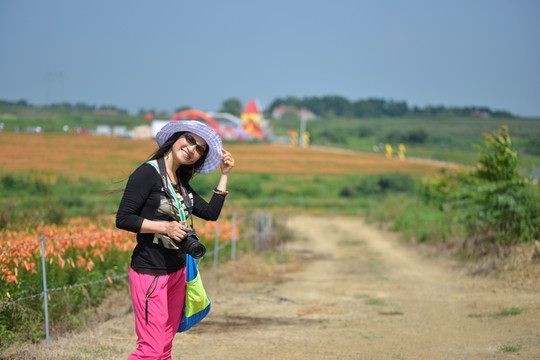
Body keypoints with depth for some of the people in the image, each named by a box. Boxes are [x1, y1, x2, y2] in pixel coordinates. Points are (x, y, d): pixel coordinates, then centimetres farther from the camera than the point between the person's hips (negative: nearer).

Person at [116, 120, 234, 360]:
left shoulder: (181, 182, 14)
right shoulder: (148, 173, -11)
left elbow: (211, 212, 11)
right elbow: (123, 219, -14)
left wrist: (224, 175, 10)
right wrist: (165, 227, -20)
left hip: (177, 272, 8)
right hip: (150, 272, -8)